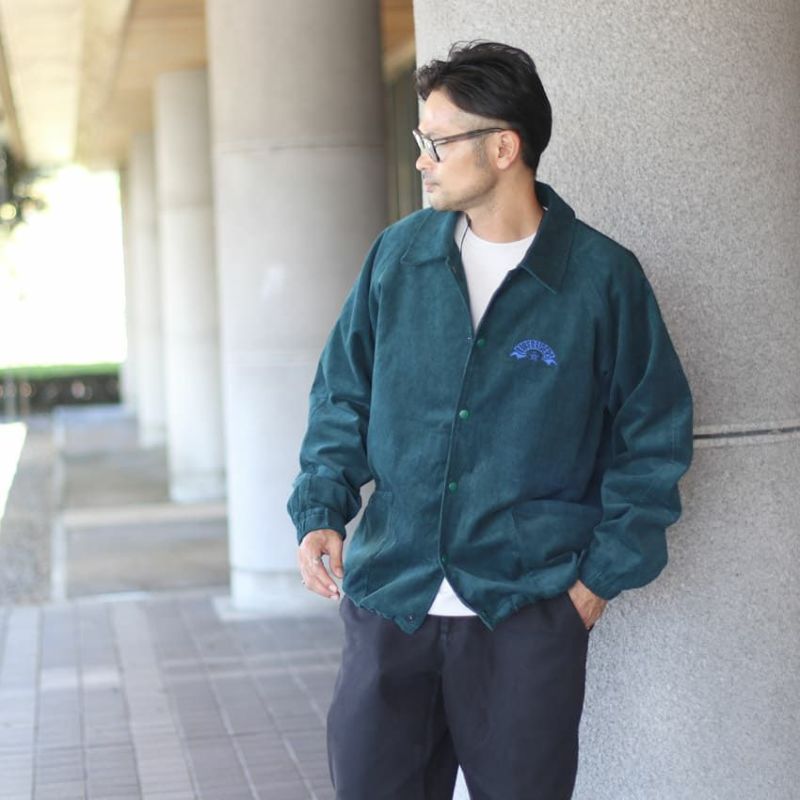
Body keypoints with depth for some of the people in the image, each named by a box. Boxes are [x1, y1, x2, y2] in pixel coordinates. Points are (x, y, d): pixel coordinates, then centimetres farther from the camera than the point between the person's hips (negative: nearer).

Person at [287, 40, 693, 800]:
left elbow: (654, 437, 1)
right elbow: (342, 397, 12)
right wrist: (320, 511, -2)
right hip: (388, 598, 3)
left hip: (529, 609, -2)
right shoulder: (398, 254, 4)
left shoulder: (602, 277, -5)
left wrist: (602, 574, -3)